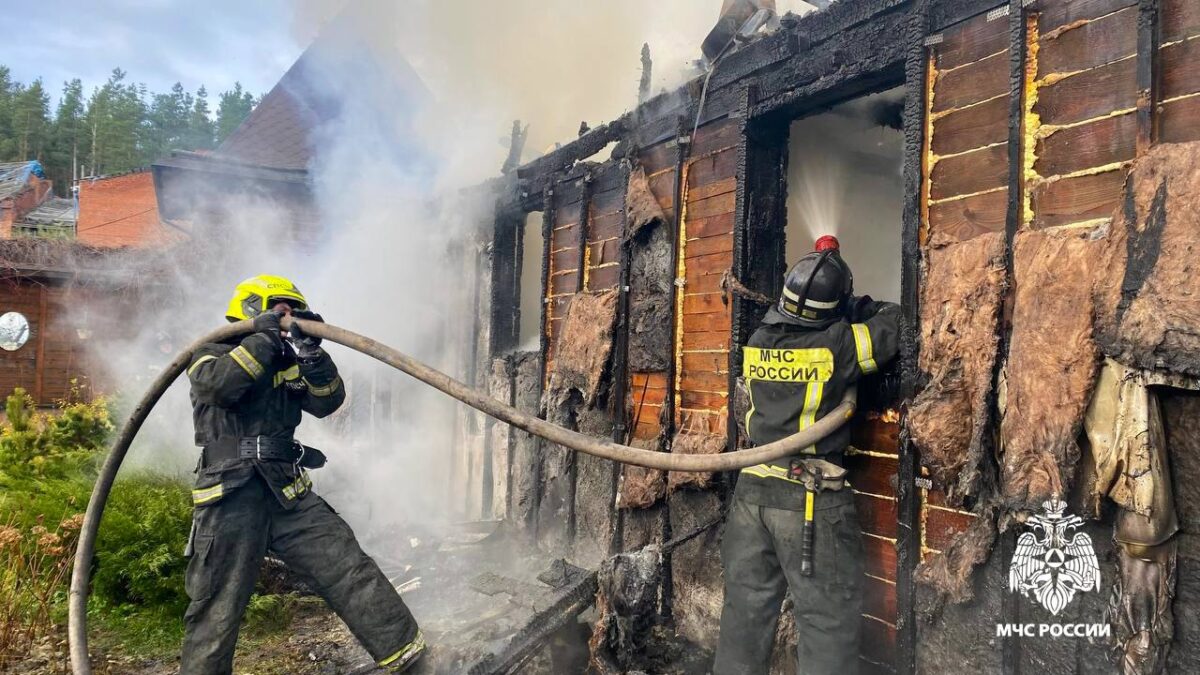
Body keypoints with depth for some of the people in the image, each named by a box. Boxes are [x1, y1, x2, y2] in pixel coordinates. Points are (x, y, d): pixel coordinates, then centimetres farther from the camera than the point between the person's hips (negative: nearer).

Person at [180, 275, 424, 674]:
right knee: (217, 610, 1)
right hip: (230, 499, -4)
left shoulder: (288, 362, 19)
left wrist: (311, 353, -9)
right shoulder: (212, 354, 6)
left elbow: (328, 401, 6)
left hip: (287, 494, 4)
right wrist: (265, 337, -13)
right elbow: (219, 384, -19)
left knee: (346, 566, -1)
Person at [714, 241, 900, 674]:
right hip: (811, 498, -6)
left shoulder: (758, 342, 3)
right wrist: (856, 308, 16)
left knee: (746, 608, 15)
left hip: (753, 488, 6)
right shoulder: (836, 345, -12)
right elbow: (894, 322, 0)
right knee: (827, 622, 4)